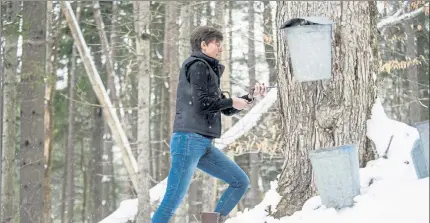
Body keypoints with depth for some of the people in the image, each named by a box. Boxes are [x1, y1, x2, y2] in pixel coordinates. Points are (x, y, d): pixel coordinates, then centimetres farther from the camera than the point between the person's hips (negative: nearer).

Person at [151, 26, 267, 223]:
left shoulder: (210, 70, 23)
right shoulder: (197, 66, -4)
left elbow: (226, 110, 26)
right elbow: (201, 104, -15)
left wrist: (251, 96, 15)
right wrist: (231, 102, -3)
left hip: (204, 145, 10)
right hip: (189, 140, -10)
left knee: (240, 182, 9)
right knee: (173, 199, -12)